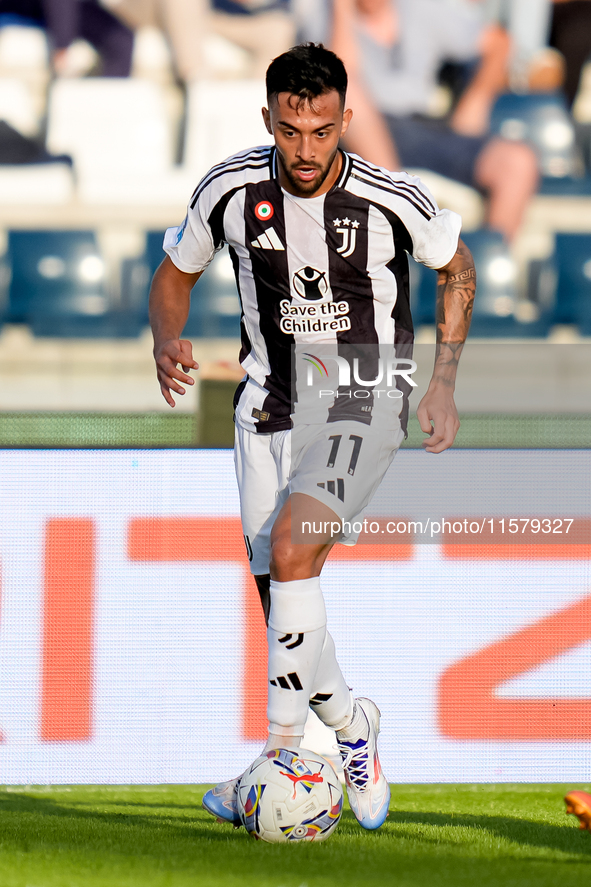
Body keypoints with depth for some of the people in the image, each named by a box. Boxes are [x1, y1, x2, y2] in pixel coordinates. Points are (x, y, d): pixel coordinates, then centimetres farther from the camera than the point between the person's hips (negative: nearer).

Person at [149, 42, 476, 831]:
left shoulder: (393, 199, -15)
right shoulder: (230, 191, -9)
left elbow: (457, 268, 6)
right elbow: (174, 272, 9)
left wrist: (443, 383, 3)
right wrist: (168, 340, -12)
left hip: (364, 405, -4)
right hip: (271, 405, 4)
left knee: (291, 551, -26)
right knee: (281, 597, 4)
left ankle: (279, 748, -19)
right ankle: (351, 724, 31)